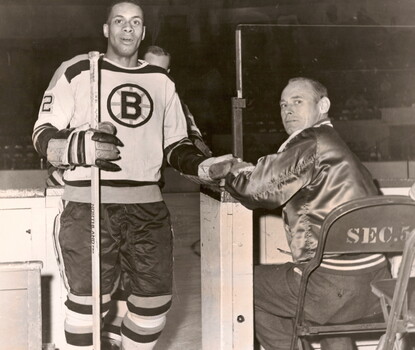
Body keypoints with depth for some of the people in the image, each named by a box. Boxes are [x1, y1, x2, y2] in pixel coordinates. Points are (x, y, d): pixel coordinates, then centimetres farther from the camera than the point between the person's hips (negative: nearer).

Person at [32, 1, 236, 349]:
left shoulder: (162, 81, 16)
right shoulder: (77, 71, 2)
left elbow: (175, 144, 21)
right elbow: (43, 135, -1)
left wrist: (201, 166, 1)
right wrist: (80, 146, -21)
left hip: (147, 206, 4)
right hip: (89, 203, -4)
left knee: (155, 299, 6)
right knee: (89, 300, -5)